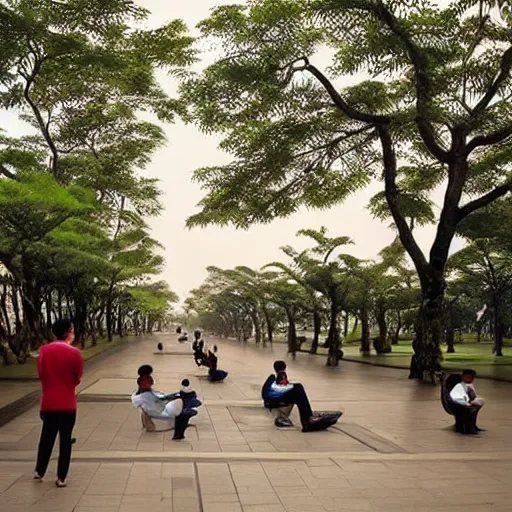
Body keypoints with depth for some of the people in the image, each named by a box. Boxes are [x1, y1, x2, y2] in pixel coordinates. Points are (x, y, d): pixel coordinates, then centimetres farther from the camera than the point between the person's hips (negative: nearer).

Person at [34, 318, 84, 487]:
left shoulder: (43, 350, -2)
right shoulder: (74, 352, -14)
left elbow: (41, 374, 7)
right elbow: (78, 378, -4)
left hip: (48, 402, 4)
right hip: (67, 404, -4)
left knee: (46, 438, 20)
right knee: (65, 440, 8)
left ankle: (39, 471, 30)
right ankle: (61, 477, 12)